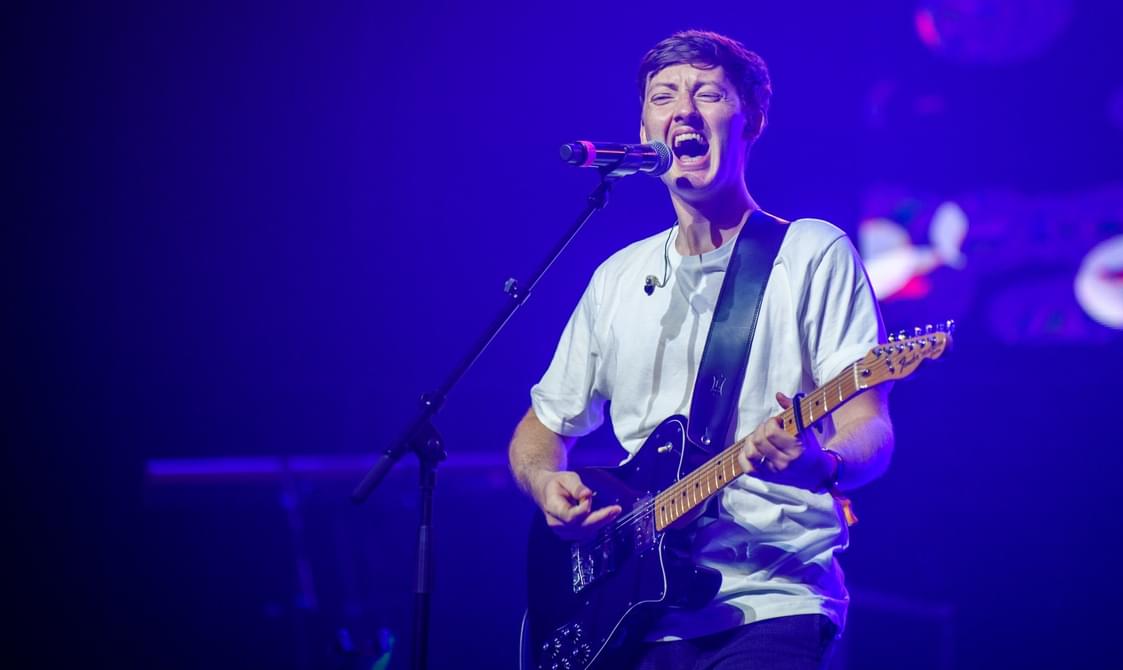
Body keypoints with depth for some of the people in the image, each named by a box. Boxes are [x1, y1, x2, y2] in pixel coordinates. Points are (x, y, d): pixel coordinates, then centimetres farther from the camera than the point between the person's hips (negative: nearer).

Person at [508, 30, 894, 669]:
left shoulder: (814, 254, 0)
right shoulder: (618, 278, 15)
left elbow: (870, 432, -7)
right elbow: (543, 426, 23)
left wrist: (820, 462, -29)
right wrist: (548, 483, 1)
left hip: (770, 604, -4)